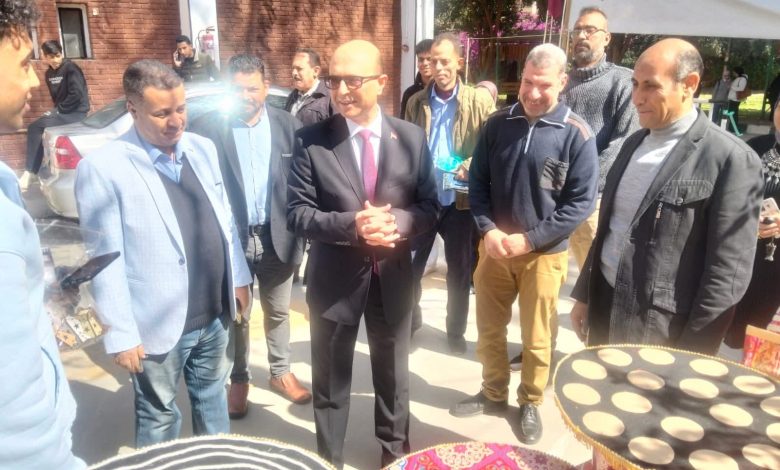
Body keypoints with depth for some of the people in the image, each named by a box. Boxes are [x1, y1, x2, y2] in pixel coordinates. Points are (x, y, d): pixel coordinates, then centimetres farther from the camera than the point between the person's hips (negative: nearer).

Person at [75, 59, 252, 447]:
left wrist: (238, 277, 12)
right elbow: (105, 260, -15)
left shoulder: (202, 148, 4)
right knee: (158, 415, 14)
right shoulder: (102, 167, -15)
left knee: (211, 394, 24)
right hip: (158, 325, -5)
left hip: (214, 313, 6)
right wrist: (121, 332, -13)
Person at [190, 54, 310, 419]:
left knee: (278, 312, 17)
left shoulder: (288, 125, -1)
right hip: (230, 239, -1)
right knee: (235, 314, 15)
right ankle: (238, 380, 34)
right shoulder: (207, 128, -8)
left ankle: (280, 372, 37)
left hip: (277, 237, 2)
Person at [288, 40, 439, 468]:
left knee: (392, 372, 22)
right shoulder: (311, 141, -10)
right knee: (331, 377, 16)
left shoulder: (411, 138, -4)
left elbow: (429, 205, -1)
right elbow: (297, 213, -11)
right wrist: (351, 225, -28)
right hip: (334, 278, -1)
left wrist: (398, 221, -23)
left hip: (393, 277, 2)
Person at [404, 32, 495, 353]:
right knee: (410, 264, 9)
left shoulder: (480, 101, -4)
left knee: (459, 270, 12)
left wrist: (472, 166, -21)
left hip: (460, 200, -1)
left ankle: (456, 330, 30)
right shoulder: (416, 102, 4)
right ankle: (409, 320, 32)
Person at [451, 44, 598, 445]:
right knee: (489, 327, 16)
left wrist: (529, 239, -16)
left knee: (536, 337, 11)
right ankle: (493, 392, 38)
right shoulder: (497, 124, 0)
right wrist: (487, 230, -12)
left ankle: (531, 404, 34)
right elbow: (477, 182, 4)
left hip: (544, 253, -3)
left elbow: (581, 202, -11)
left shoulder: (576, 134, -10)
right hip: (494, 246, 3)